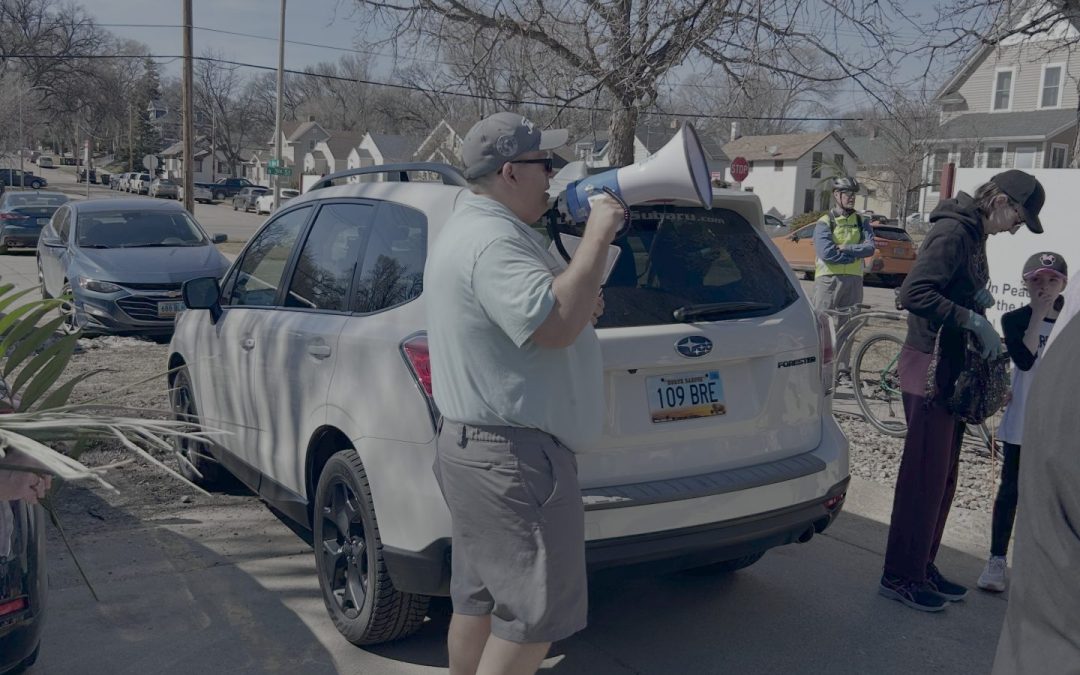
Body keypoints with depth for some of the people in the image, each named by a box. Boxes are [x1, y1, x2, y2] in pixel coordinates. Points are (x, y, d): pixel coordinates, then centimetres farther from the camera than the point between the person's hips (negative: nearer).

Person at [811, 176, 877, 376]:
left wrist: (844, 249, -14)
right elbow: (826, 253, -15)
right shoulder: (825, 222, -1)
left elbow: (870, 247, -2)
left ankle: (842, 368, 16)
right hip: (829, 279, -4)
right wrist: (856, 253, -8)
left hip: (853, 280, 4)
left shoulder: (861, 222, 13)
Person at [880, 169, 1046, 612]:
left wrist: (979, 297, 1)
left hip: (953, 369, 10)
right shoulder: (953, 233, -16)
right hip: (930, 365, -10)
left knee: (943, 475, 15)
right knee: (924, 475, -4)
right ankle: (899, 576, 6)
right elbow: (913, 293, -26)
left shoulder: (973, 235, 14)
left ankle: (922, 567, 26)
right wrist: (973, 318, -25)